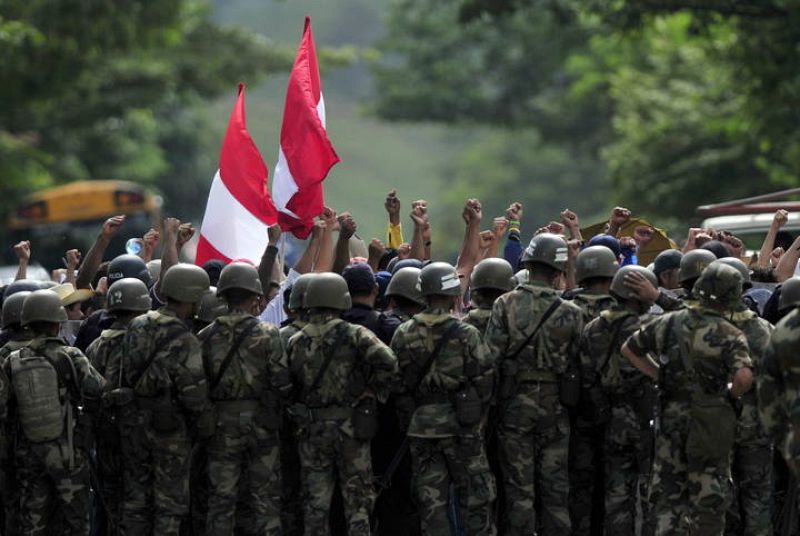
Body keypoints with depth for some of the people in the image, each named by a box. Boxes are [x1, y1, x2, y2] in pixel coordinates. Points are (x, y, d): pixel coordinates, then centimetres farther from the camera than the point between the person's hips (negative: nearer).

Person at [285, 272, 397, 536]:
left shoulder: (296, 342, 1)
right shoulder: (354, 335, -10)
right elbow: (387, 362, -23)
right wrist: (374, 390, -9)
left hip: (312, 432, 2)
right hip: (350, 427, -2)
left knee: (315, 503, 9)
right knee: (357, 500, 6)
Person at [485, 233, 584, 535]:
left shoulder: (505, 305, -7)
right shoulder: (571, 314, -4)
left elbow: (491, 357, -10)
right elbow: (576, 363, -2)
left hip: (514, 406, -1)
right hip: (554, 408, 1)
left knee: (519, 488, 3)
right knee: (554, 487, 8)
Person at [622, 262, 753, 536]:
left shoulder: (669, 323, 1)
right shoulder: (730, 335, -12)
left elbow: (629, 349, 10)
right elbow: (744, 377, -27)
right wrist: (731, 394, -5)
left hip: (671, 417, 3)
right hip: (711, 421, -3)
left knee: (667, 492, 11)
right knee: (709, 494, 8)